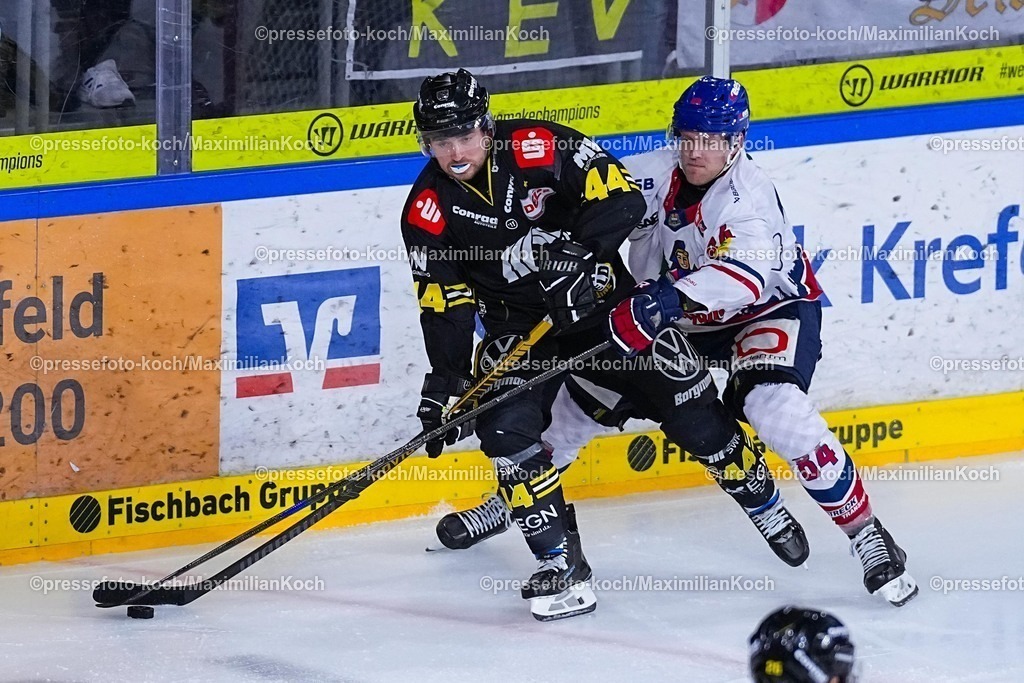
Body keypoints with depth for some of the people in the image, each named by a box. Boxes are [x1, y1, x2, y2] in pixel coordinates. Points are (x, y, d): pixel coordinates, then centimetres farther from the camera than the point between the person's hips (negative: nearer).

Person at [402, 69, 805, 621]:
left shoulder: (540, 147, -20)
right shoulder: (428, 211, -12)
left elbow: (620, 197, -21)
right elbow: (443, 304, -9)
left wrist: (578, 249, -35)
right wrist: (445, 379, -19)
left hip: (604, 302, -1)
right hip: (520, 327, 2)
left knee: (692, 408, 2)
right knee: (505, 428, -22)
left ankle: (766, 506, 26)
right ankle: (561, 565, -13)